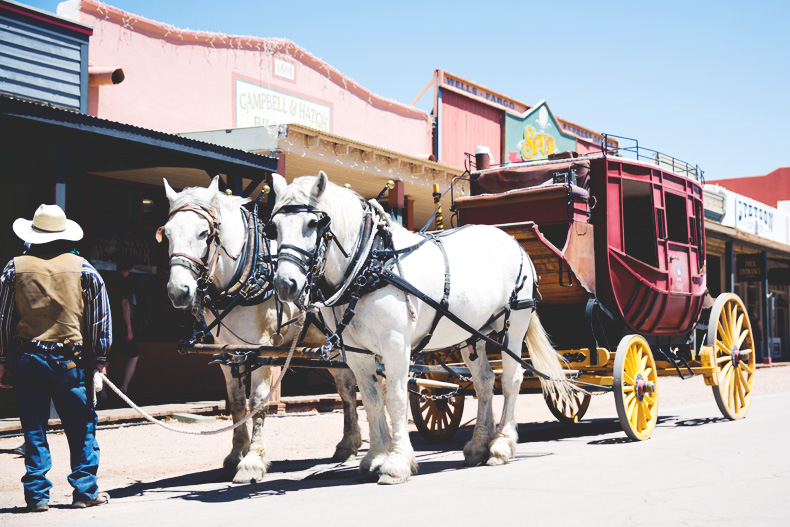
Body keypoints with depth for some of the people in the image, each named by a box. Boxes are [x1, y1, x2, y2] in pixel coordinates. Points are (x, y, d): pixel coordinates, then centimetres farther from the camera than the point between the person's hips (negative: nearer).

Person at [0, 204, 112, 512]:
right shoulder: (83, 269, 0)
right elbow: (99, 319, 1)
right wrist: (100, 359, 6)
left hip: (27, 357, 1)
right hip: (71, 360, -1)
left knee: (34, 428, 8)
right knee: (81, 426, 7)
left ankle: (37, 495, 10)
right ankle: (85, 492, 8)